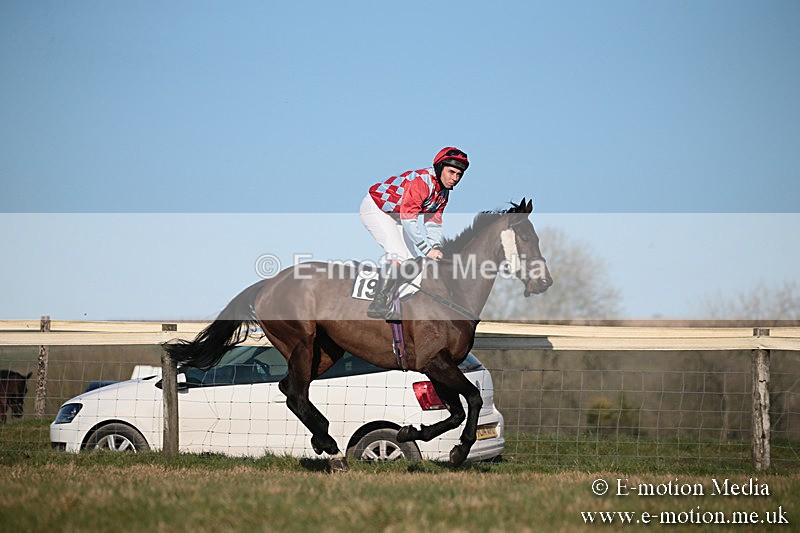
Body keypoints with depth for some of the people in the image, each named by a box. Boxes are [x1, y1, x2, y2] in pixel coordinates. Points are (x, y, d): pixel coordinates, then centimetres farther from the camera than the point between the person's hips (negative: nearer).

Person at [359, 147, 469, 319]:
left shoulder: (443, 192, 0)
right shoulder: (422, 181, -30)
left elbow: (433, 222, 5)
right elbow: (408, 218, -34)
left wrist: (436, 249, -11)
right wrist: (428, 250, -34)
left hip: (393, 217, 10)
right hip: (375, 208, -10)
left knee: (410, 260, 2)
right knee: (398, 253, -23)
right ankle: (378, 304, -22)